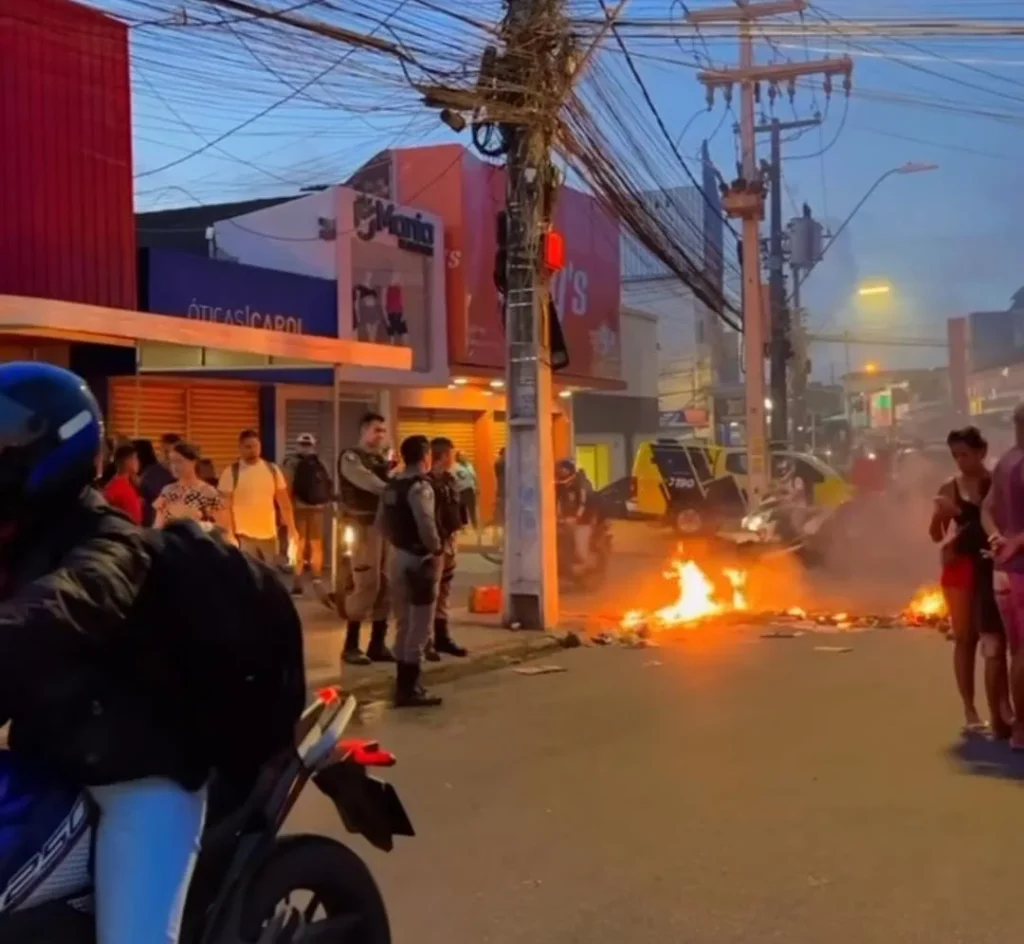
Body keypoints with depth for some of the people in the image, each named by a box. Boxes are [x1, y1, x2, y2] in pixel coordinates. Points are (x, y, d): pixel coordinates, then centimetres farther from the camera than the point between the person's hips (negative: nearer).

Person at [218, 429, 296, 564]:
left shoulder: (272, 470, 6)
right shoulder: (231, 473, -5)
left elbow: (284, 503, 10)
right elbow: (225, 507, -7)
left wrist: (291, 529, 6)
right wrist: (230, 535, -14)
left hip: (269, 535, 4)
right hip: (244, 536, -4)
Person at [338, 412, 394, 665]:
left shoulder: (382, 459, 21)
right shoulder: (350, 458, -2)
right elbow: (369, 483, -18)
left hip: (385, 524, 7)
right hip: (364, 526, -7)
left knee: (385, 584, 5)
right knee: (366, 584, -10)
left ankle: (378, 644, 13)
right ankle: (351, 645, 1)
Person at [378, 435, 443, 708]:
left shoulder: (391, 486, 10)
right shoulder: (420, 486, -18)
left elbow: (382, 522, 13)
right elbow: (426, 525, -26)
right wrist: (436, 549, -12)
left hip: (398, 555, 9)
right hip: (419, 558, -9)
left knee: (404, 622, 17)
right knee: (419, 624, -2)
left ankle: (404, 683, 26)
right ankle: (409, 688, 1)